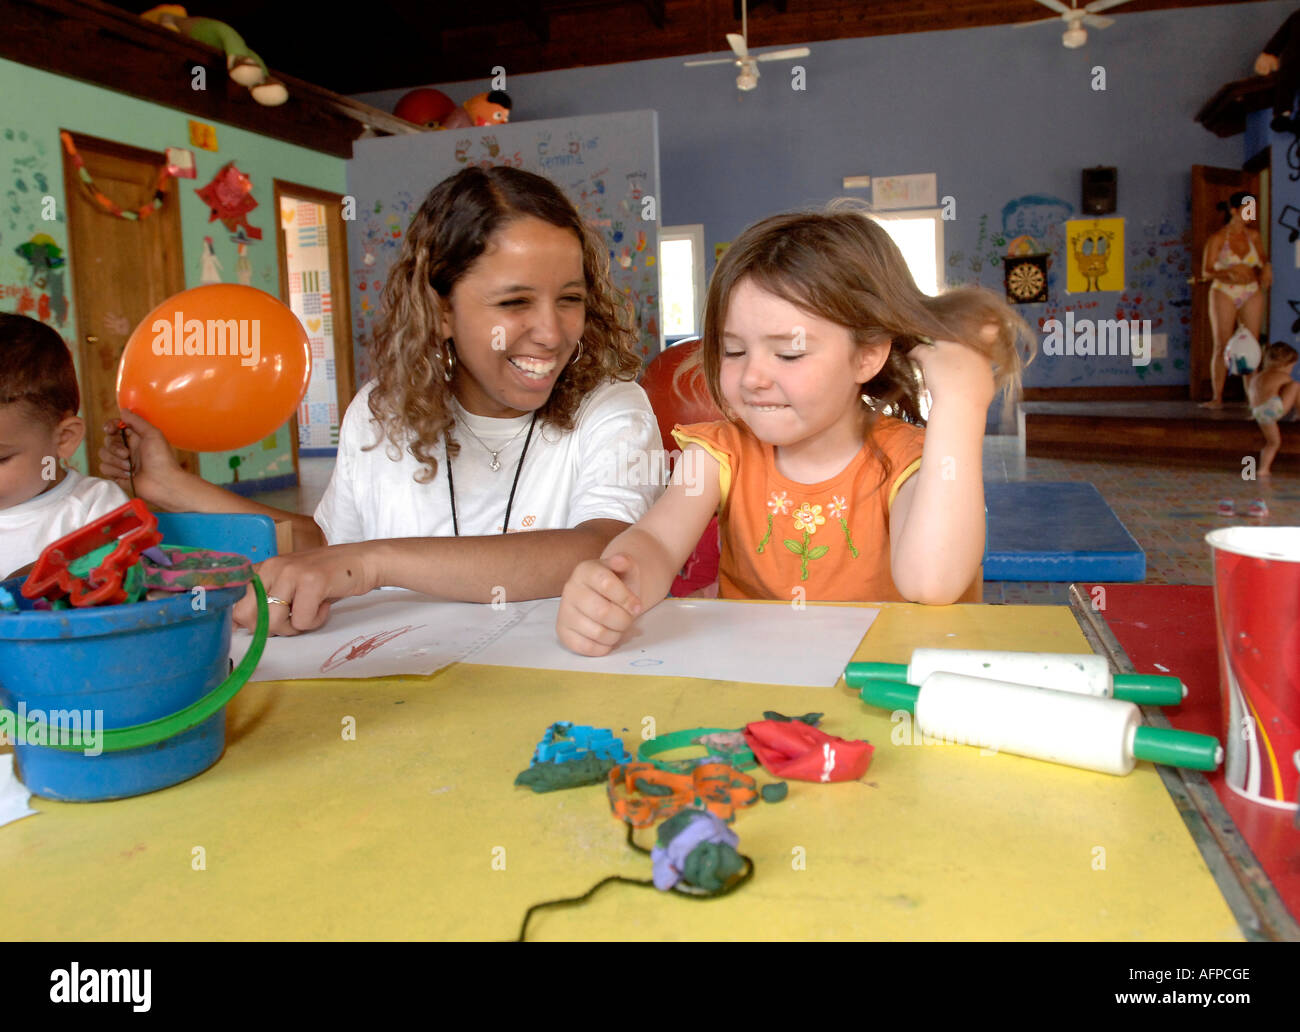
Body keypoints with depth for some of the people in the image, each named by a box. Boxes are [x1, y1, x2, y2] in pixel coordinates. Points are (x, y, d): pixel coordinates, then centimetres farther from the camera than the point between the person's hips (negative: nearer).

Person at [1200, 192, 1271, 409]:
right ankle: (1217, 397, 0)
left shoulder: (1254, 235, 5)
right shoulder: (1217, 238, -5)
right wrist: (1229, 272, -22)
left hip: (1251, 295, 3)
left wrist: (1266, 268, -4)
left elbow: (1263, 261, 18)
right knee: (1222, 346, -3)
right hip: (1224, 294, -3)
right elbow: (1206, 272, -6)